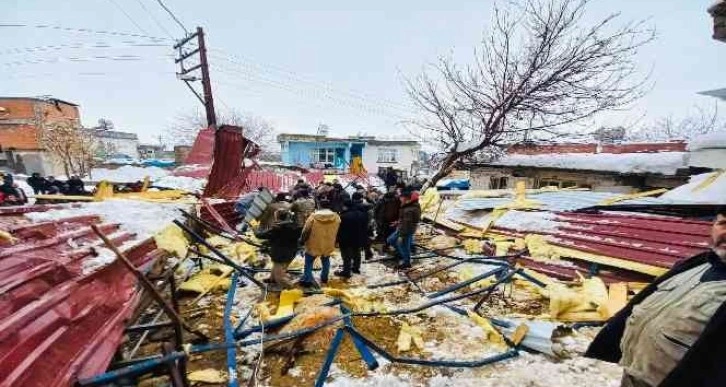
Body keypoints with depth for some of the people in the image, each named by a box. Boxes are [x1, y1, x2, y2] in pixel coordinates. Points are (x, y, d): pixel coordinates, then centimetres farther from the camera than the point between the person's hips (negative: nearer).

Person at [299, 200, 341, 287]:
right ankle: (324, 278, 34)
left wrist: (302, 240, 8)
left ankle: (307, 279, 12)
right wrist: (334, 243, 19)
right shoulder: (336, 217, -7)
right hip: (328, 244, 3)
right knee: (326, 261, 25)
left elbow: (306, 230, -8)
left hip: (314, 244, -3)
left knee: (309, 262, 14)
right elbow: (337, 232, 5)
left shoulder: (313, 216, -16)